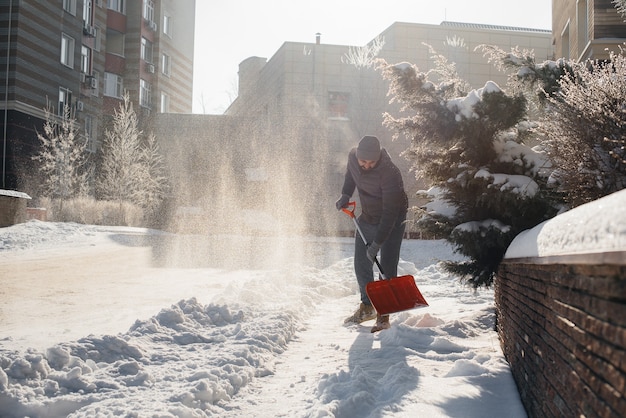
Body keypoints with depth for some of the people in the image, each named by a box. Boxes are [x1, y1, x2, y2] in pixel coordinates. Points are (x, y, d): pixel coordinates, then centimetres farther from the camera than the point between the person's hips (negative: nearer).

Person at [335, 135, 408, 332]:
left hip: (392, 221, -6)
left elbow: (390, 212, -32)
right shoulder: (353, 156, -14)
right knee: (361, 264, 10)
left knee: (387, 268, -9)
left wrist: (377, 243, -32)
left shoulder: (390, 173, -34)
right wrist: (346, 194, 2)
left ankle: (383, 315, 1)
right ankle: (367, 307, 27)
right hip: (367, 219, 7)